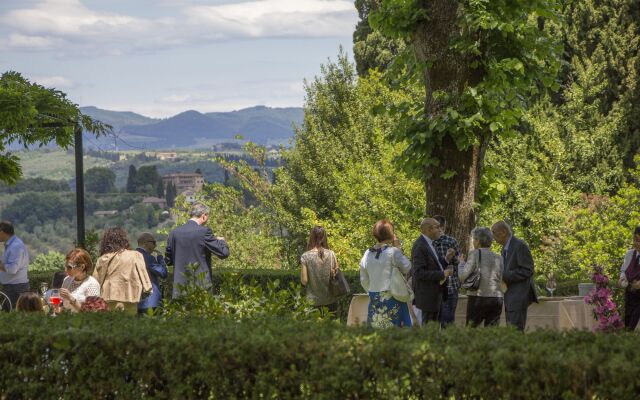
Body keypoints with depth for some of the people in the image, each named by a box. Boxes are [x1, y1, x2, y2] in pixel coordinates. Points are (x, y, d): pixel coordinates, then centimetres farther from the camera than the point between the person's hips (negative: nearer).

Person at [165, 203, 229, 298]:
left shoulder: (174, 233, 5)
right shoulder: (204, 232, -10)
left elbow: (168, 260, 12)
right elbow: (224, 252, -8)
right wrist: (221, 240, 12)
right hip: (200, 285, -4)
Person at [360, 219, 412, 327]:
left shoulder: (367, 254, 4)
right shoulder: (393, 252, -14)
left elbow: (364, 281, 11)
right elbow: (407, 268, -2)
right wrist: (398, 249, 1)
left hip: (374, 299, 6)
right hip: (393, 298, -6)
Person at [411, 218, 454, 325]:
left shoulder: (429, 244, 13)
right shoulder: (419, 246, -17)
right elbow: (419, 273, -23)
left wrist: (446, 259, 3)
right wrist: (442, 274, -23)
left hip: (436, 294, 10)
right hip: (427, 295, -10)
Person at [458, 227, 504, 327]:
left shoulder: (475, 253, -4)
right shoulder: (498, 258, 9)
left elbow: (462, 276, -6)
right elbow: (500, 280, 8)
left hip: (478, 297, -4)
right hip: (496, 299, 4)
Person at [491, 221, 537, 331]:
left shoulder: (520, 246, -13)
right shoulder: (505, 248, 17)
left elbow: (527, 271, -18)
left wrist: (504, 276, -20)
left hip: (519, 297, -9)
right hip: (510, 298, 9)